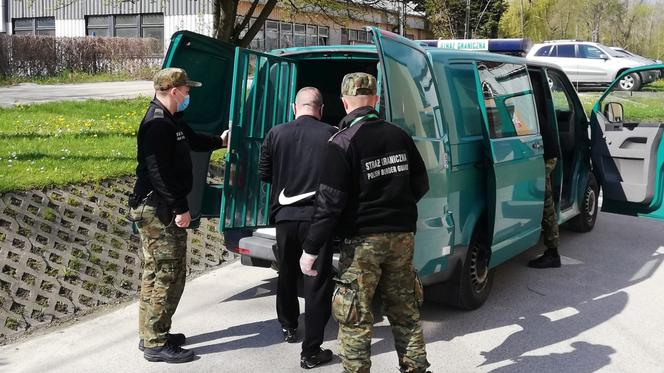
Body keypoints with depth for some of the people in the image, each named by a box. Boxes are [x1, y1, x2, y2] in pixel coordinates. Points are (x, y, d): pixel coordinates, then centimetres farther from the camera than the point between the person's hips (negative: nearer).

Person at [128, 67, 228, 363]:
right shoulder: (157, 125, -19)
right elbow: (160, 172, -24)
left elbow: (191, 140, 33)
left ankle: (151, 335, 26)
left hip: (156, 209, 11)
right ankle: (156, 344, 0)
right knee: (169, 275, -7)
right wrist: (180, 208, -22)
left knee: (155, 273, 16)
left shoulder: (170, 120, 14)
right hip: (158, 210, -11)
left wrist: (219, 141, 47)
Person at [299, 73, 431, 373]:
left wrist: (311, 249, -12)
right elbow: (420, 185, 12)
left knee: (355, 319, 4)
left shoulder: (342, 142, -12)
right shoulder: (399, 136, 4)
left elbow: (330, 201, -16)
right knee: (405, 312, 17)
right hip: (402, 235, 5)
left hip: (362, 240, -5)